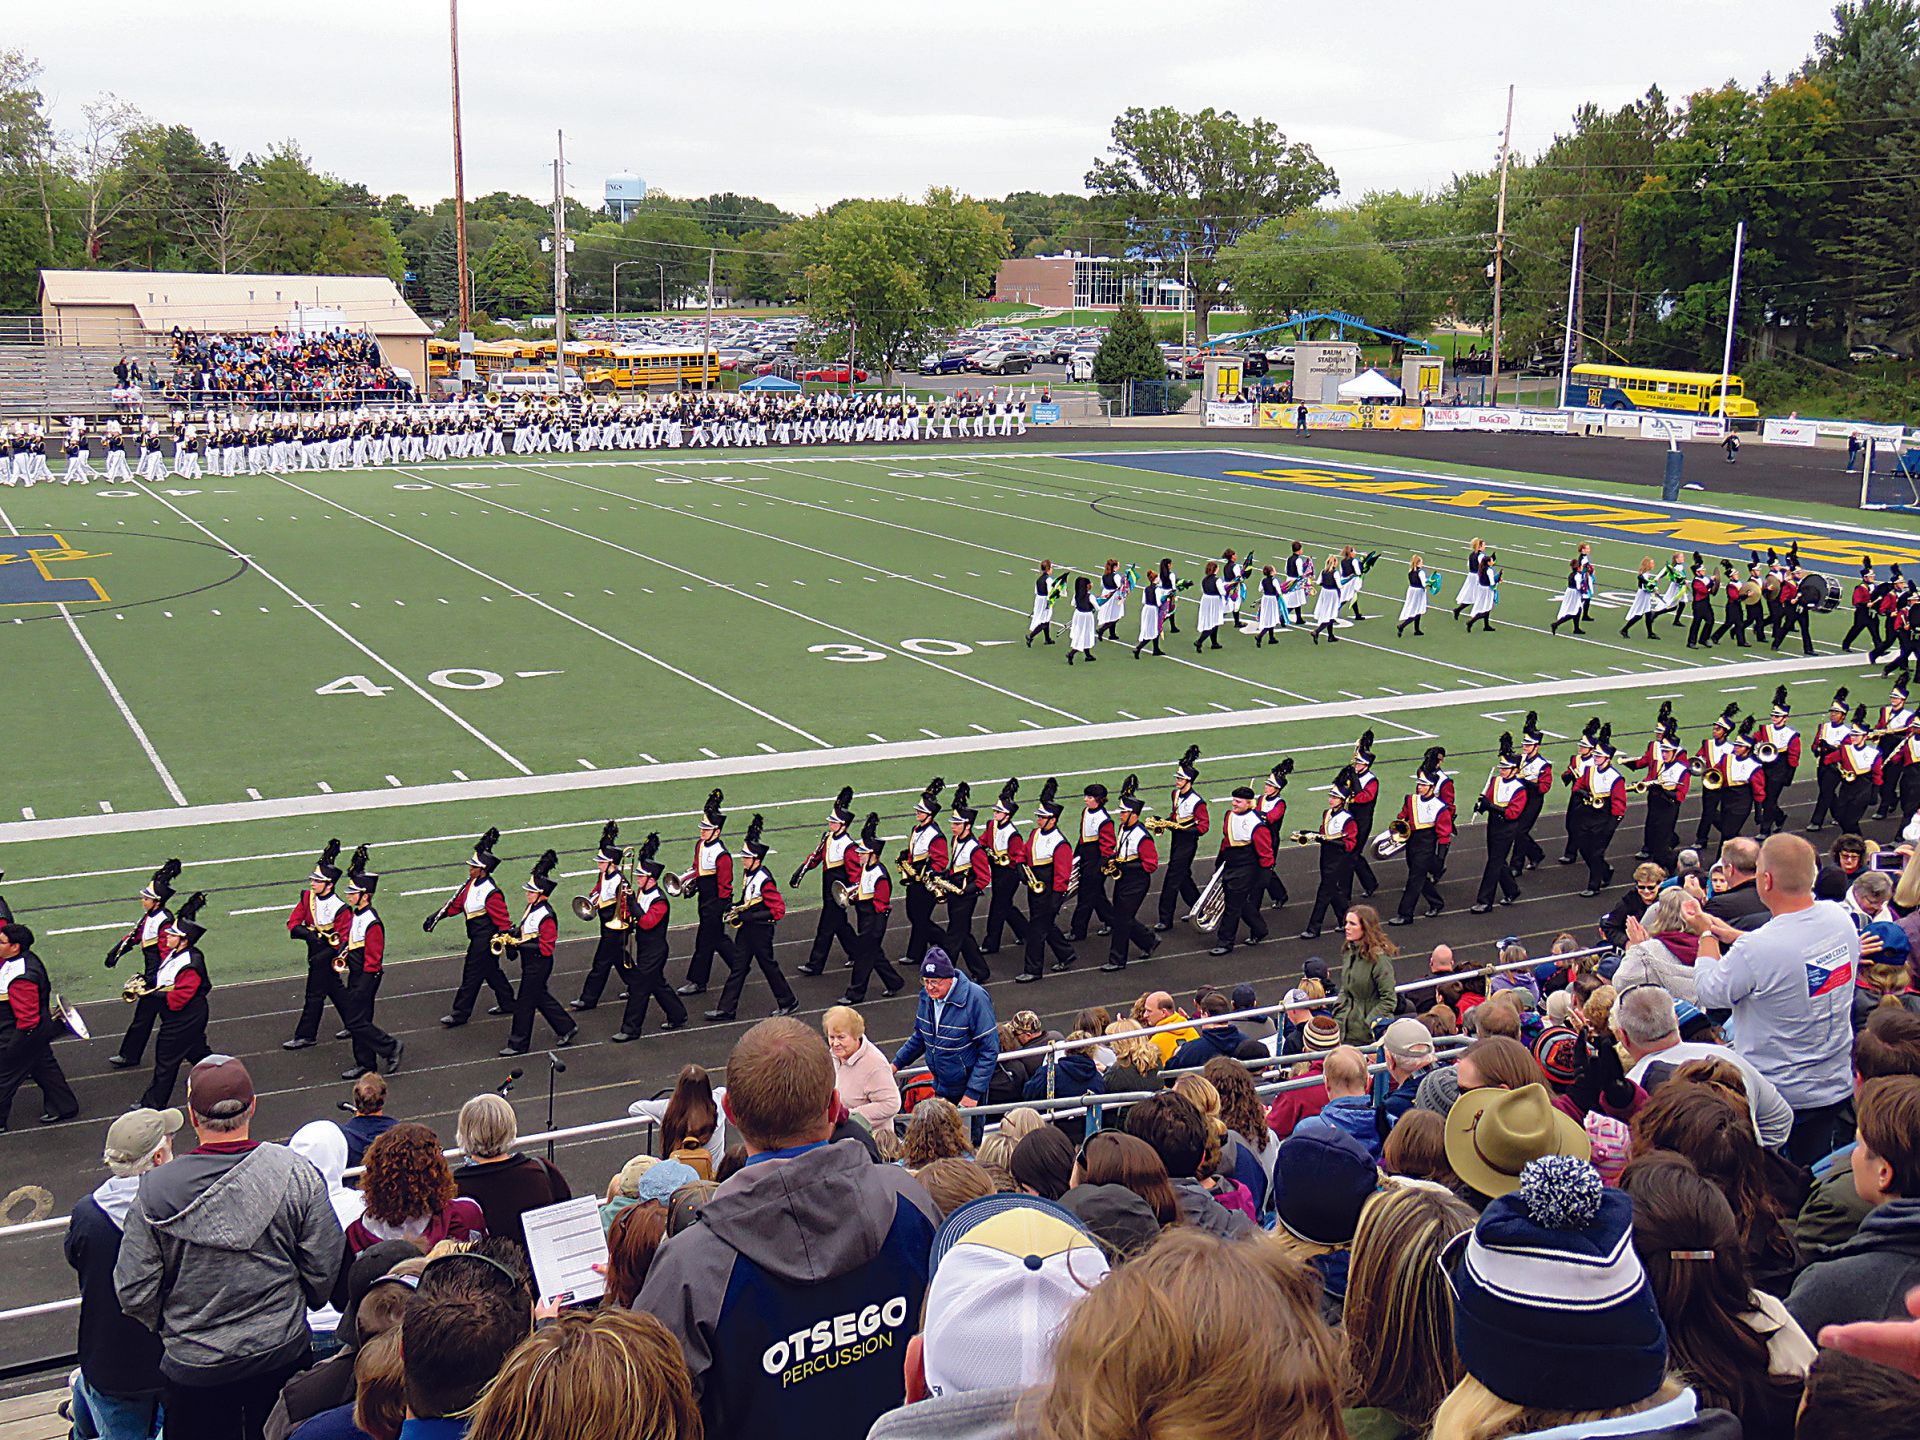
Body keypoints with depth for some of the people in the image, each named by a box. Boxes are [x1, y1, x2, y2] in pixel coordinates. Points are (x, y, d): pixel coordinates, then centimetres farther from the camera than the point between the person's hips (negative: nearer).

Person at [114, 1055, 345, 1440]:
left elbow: (135, 1293, -11)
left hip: (194, 1367, -1)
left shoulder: (155, 1190, -19)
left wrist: (166, 1327, 10)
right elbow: (324, 1273, -8)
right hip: (282, 1353, 1)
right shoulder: (298, 1175, -17)